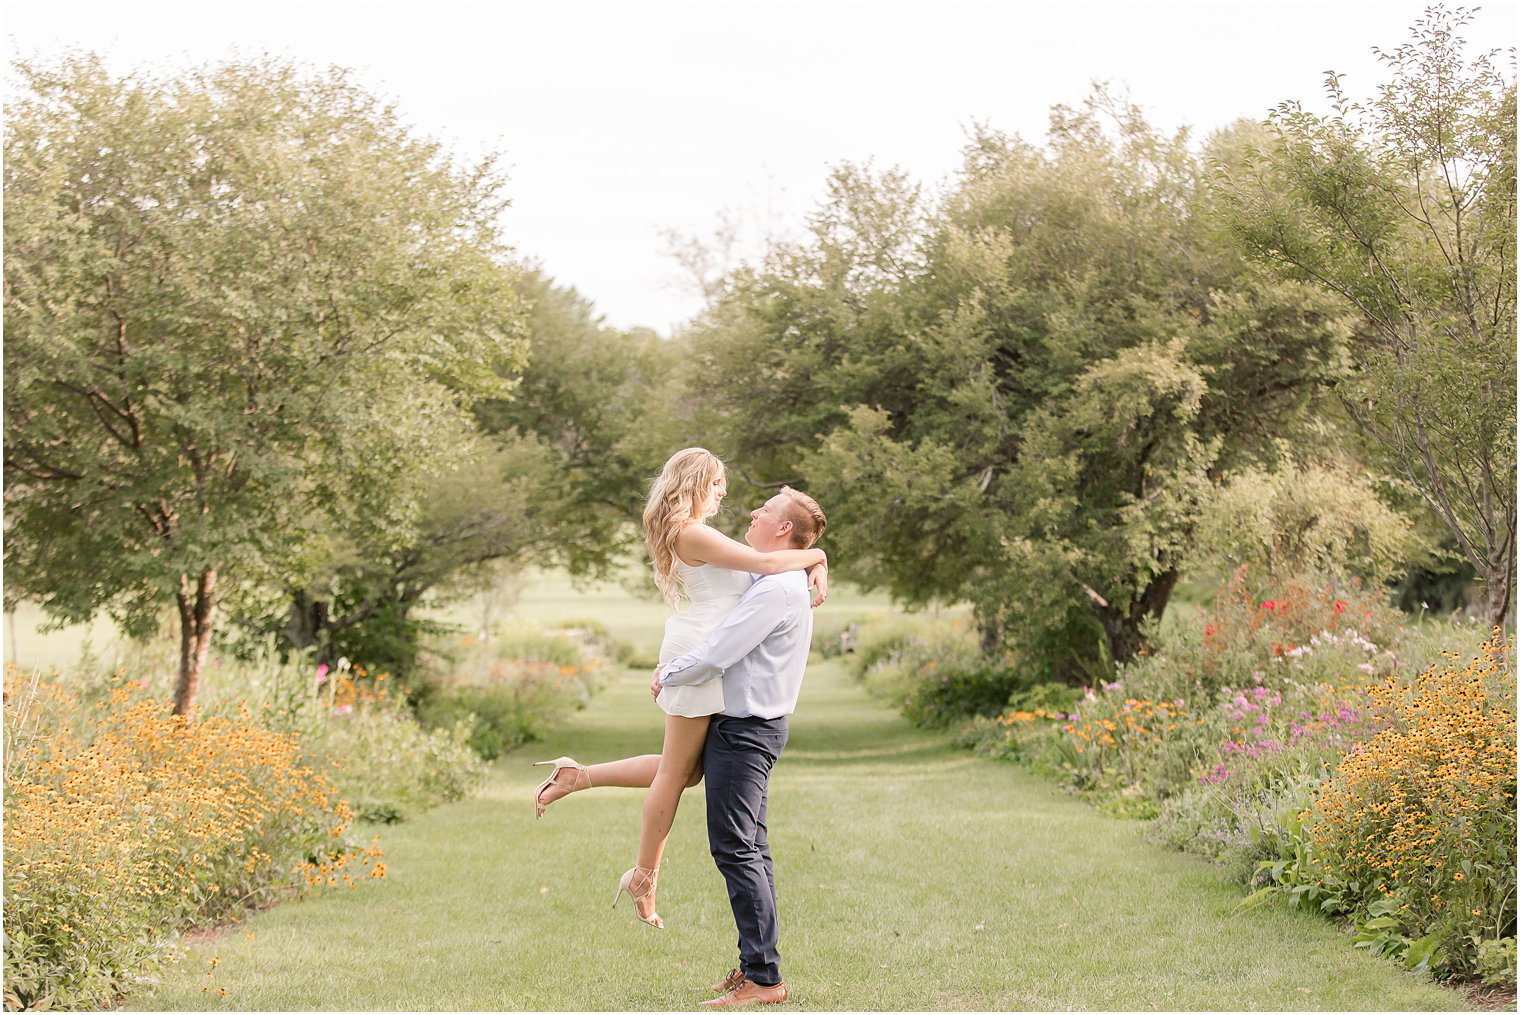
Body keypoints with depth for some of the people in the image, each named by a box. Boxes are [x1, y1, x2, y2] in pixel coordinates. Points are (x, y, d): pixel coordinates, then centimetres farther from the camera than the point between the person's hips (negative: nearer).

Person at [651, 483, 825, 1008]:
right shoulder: (779, 584, 14)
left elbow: (712, 658, -22)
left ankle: (763, 977, -11)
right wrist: (674, 665, 18)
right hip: (749, 724, 11)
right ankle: (756, 963, 19)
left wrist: (666, 676, -4)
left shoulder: (776, 590, -20)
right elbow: (728, 638, 30)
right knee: (750, 849, 13)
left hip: (745, 729, -11)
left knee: (734, 847, -11)